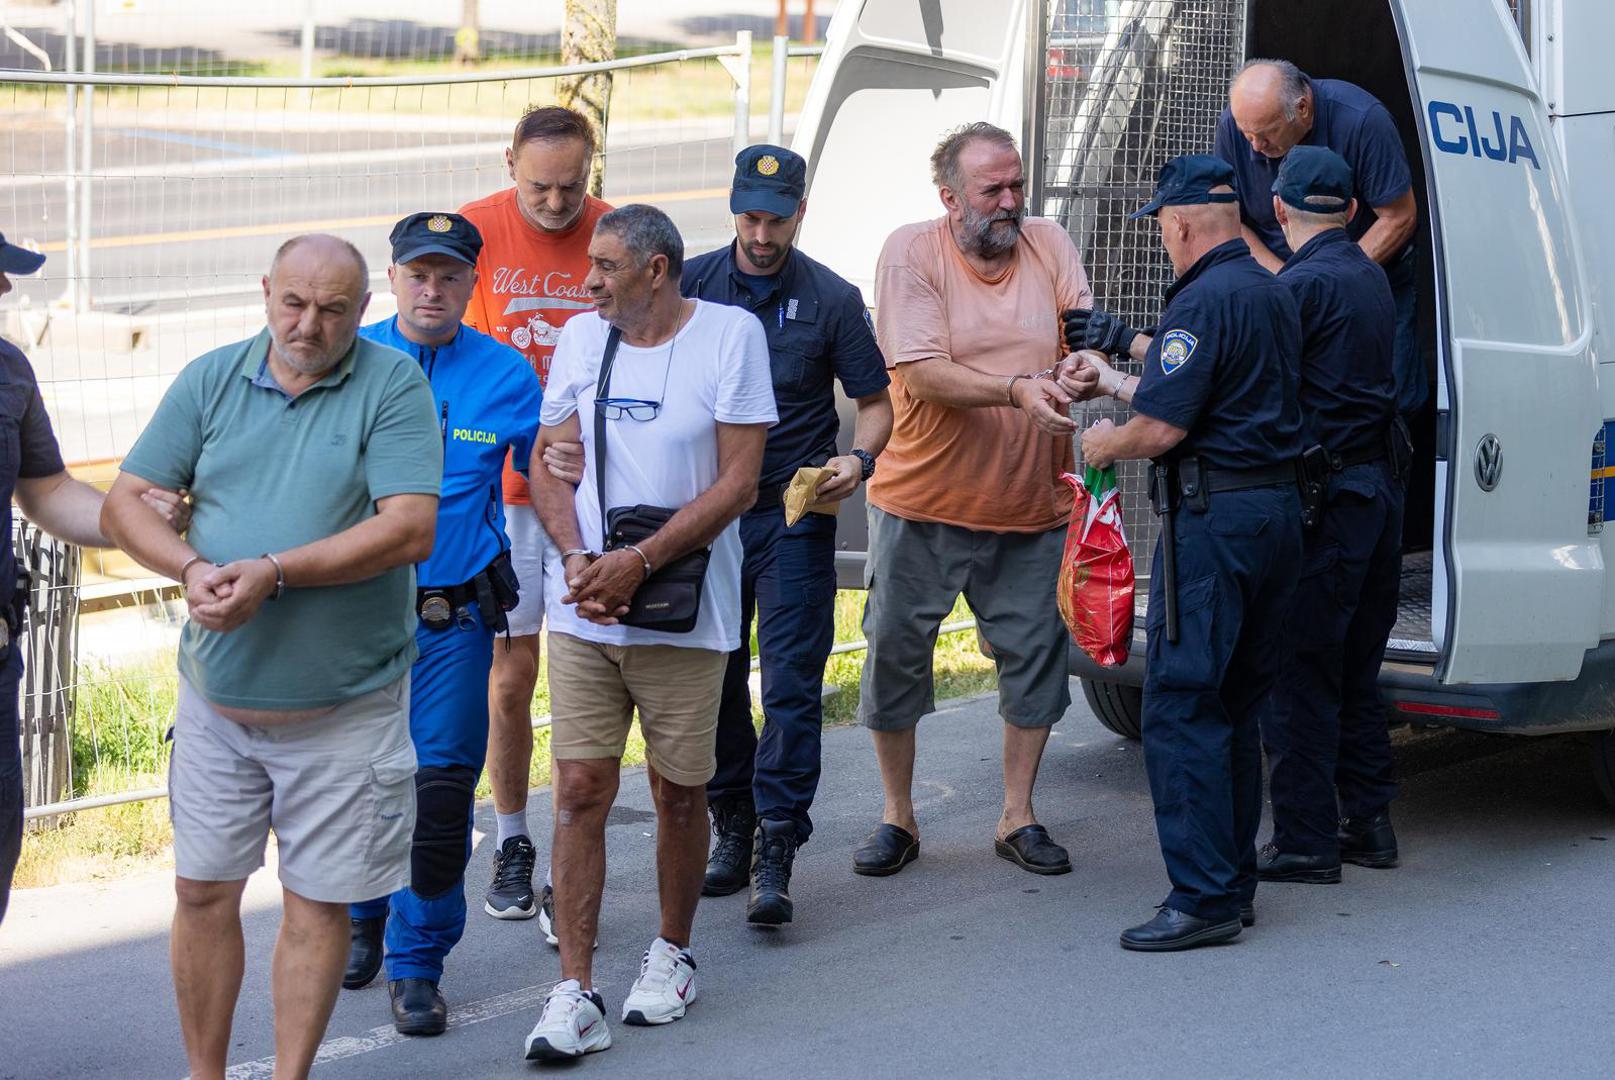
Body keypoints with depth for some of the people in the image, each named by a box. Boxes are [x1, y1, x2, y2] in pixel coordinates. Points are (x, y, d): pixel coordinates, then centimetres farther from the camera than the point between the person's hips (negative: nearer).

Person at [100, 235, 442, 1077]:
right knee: (203, 891, 10)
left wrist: (272, 573, -22)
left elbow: (410, 530, -18)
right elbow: (124, 503, 3)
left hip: (343, 708, -3)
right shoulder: (210, 380, 4)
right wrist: (193, 568, -17)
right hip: (217, 694, 3)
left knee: (318, 901, 7)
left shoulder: (393, 385, -7)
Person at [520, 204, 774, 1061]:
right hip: (583, 607, 3)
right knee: (580, 789, -3)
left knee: (679, 792, 7)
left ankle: (672, 952, 29)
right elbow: (548, 465, 9)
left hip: (683, 612, -3)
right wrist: (575, 558, -9)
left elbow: (738, 483, -9)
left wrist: (638, 562, -15)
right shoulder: (581, 338, 9)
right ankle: (575, 993, 0)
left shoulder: (731, 333, -4)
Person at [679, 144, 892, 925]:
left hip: (794, 516, -2)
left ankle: (775, 857, -6)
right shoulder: (691, 285, 3)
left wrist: (858, 459, -16)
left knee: (791, 686, -7)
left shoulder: (831, 299, 0)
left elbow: (876, 401, 4)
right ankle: (730, 828, 24)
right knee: (714, 680, 9)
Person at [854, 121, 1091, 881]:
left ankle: (1017, 817, 23)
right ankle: (897, 818, 21)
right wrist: (1017, 389, -30)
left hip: (1032, 505, 3)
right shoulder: (911, 252, -8)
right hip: (923, 502, -2)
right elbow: (921, 373, -18)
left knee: (1035, 659, 7)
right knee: (895, 654, 5)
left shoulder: (1049, 246, 3)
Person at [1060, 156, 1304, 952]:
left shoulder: (1205, 300, -14)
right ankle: (1235, 881, 19)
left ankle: (1204, 898, -8)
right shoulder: (1270, 293, 16)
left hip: (1211, 519, -10)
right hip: (1277, 511, 10)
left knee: (1181, 707, -7)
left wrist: (1105, 444, 2)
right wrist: (1112, 377, 31)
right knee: (1236, 707, 15)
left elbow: (1162, 427, -18)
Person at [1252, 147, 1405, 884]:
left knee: (1297, 673, -4)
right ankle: (1368, 822, 21)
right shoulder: (1370, 278, 15)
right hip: (1379, 490, 9)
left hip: (1325, 498, -9)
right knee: (1354, 669, 16)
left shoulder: (1305, 284, -14)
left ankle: (1305, 842, -2)